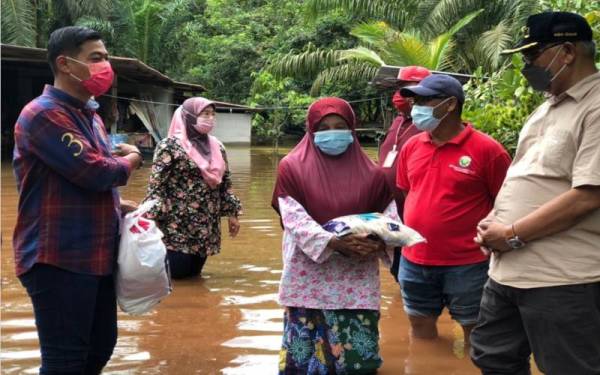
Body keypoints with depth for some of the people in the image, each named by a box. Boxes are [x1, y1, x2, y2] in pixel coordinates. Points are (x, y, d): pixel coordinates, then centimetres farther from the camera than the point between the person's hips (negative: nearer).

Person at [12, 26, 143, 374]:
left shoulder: (89, 115, 15)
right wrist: (132, 158, -3)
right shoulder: (44, 114, -16)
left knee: (101, 346, 17)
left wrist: (124, 207, 5)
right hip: (59, 259, -9)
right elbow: (95, 172, -23)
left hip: (96, 255, 9)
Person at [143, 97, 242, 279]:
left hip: (206, 228, 6)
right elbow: (156, 184, -13)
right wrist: (153, 218, -19)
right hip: (177, 225, -6)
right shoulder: (171, 145, -9)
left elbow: (225, 184, 16)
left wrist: (232, 213, 13)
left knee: (193, 273, 12)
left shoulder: (217, 147, 11)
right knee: (176, 272, -2)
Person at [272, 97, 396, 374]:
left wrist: (379, 240, -17)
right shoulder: (292, 167, 0)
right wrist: (334, 243, -22)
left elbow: (389, 218, 6)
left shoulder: (370, 173, 6)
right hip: (309, 278, -1)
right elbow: (295, 220, -8)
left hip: (356, 281, 1)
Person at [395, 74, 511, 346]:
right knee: (420, 323, 18)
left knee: (474, 329, 9)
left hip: (467, 264, -5)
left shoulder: (487, 149, -12)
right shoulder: (411, 146, 5)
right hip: (414, 260, 5)